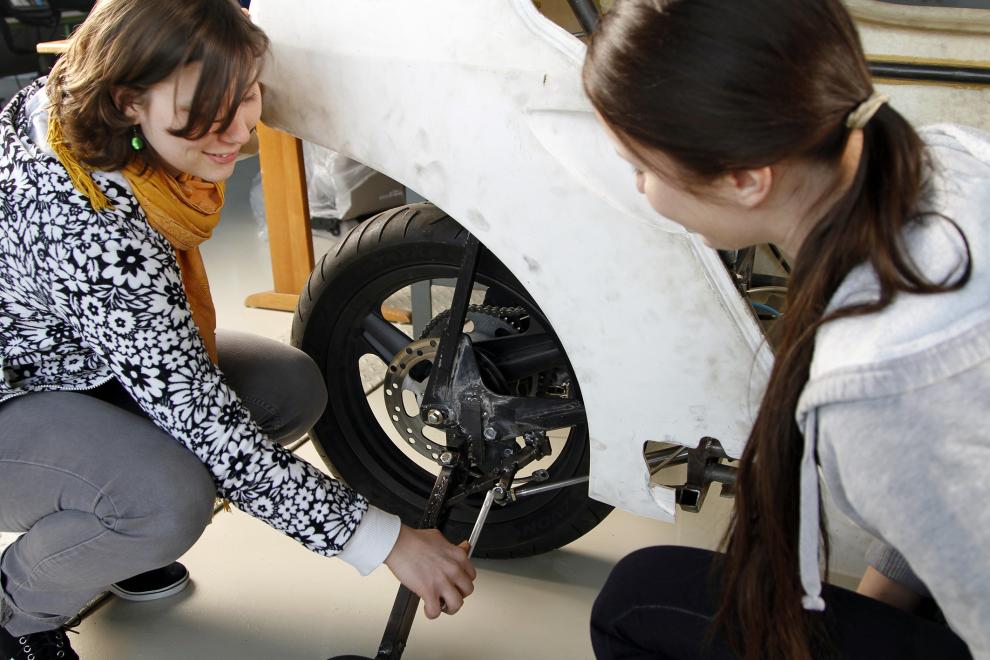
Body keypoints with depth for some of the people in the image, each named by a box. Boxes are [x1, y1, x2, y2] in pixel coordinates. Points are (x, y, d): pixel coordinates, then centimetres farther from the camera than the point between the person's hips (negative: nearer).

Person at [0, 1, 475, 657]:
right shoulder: (88, 229, -39)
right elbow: (203, 424, -36)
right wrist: (386, 541, -33)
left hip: (90, 356, 9)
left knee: (293, 387, -6)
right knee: (169, 500, -36)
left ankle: (105, 536, 12)